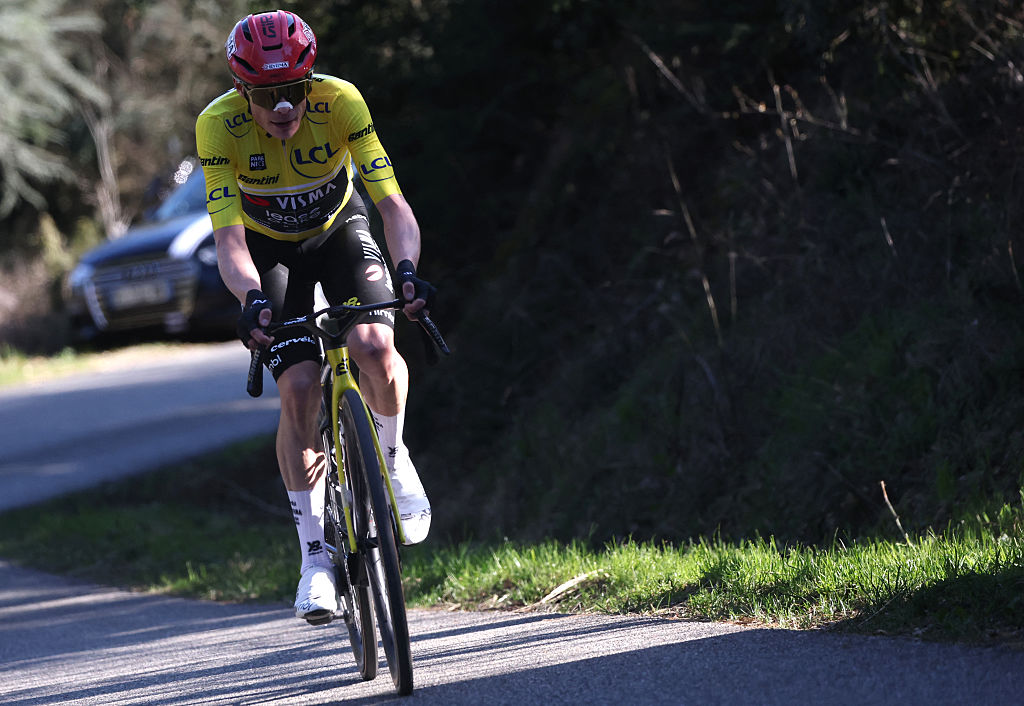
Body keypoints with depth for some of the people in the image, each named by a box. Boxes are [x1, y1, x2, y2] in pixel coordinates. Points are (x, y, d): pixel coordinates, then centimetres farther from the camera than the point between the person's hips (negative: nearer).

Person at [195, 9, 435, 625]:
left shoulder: (341, 102, -30)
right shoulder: (219, 125, -30)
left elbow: (393, 204, -32)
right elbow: (229, 239, -32)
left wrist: (407, 269, -50)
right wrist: (253, 300, -52)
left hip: (338, 228, 0)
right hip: (269, 248, 0)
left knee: (374, 348, -27)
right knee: (300, 389, -17)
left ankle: (393, 458, 5)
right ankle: (315, 555, -4)